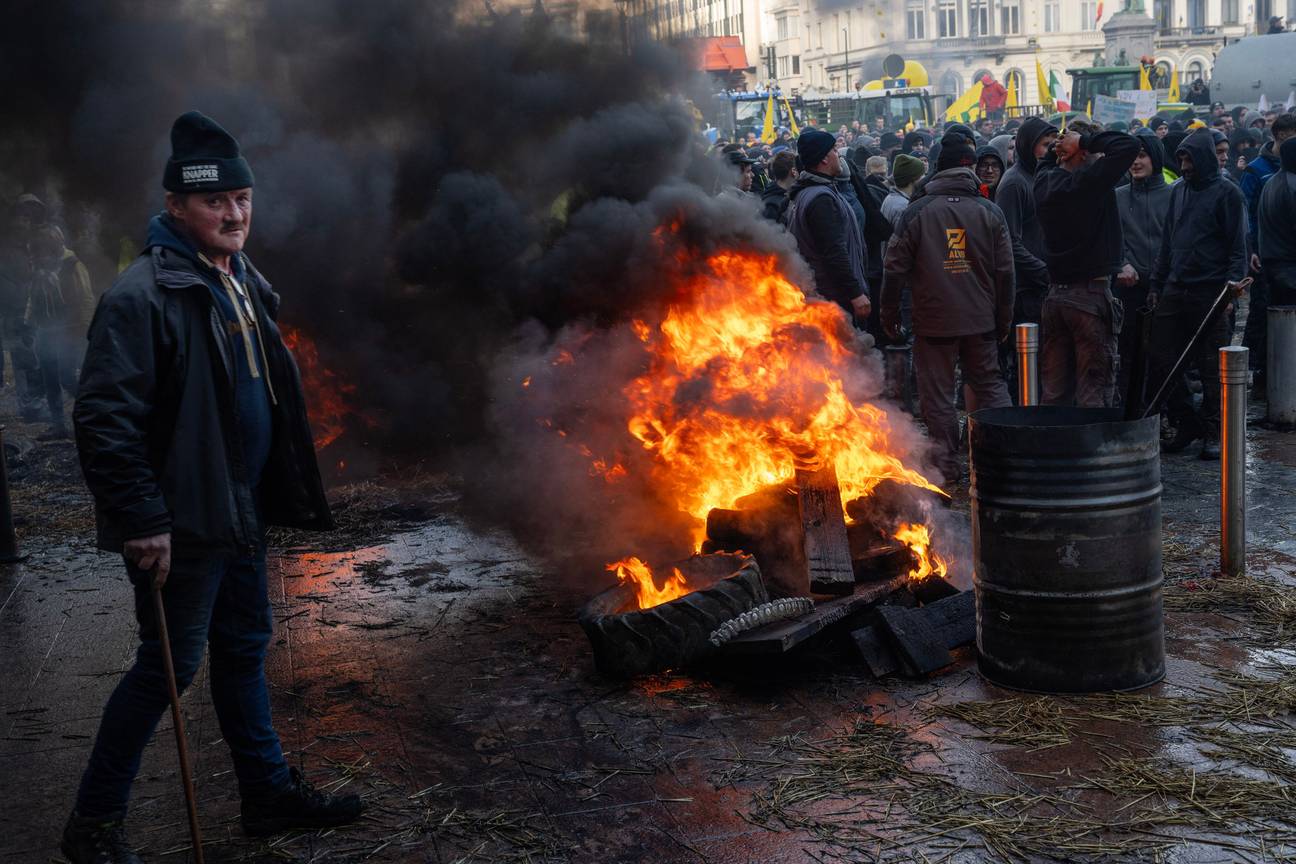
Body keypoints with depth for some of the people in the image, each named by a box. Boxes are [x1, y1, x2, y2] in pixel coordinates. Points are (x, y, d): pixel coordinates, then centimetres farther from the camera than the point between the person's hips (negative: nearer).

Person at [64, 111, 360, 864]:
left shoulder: (244, 286, 11)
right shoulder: (144, 295, -18)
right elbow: (105, 418, -22)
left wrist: (274, 497, 18)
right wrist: (142, 520, -23)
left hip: (240, 512, 9)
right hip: (182, 520, -9)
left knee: (244, 648, 18)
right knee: (170, 664, 0)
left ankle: (270, 792, 32)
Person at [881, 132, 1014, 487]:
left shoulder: (916, 213, -6)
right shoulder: (989, 211, 0)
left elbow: (896, 269, -4)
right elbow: (1005, 271, 3)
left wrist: (889, 315, 8)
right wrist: (1004, 320, 13)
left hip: (934, 322, -2)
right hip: (981, 320, 2)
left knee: (937, 395, 5)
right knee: (989, 384, 16)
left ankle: (946, 468, 7)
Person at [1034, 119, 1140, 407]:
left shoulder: (1045, 181, 6)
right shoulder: (1090, 180, -14)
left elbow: (1047, 164, 29)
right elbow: (1129, 146, -18)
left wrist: (1058, 148, 12)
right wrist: (1086, 140, -9)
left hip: (1055, 294, 7)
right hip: (1091, 294, -7)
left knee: (1054, 391, 10)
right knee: (1094, 392, -3)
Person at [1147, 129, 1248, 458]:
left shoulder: (1227, 193, -3)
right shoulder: (1178, 191, 14)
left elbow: (1238, 246, -6)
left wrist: (1232, 285, -16)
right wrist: (1157, 283, 14)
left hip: (1211, 292, -6)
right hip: (1175, 290, 6)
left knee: (1212, 366, 1)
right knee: (1161, 359, 3)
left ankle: (1212, 433, 9)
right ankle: (1185, 422, 16)